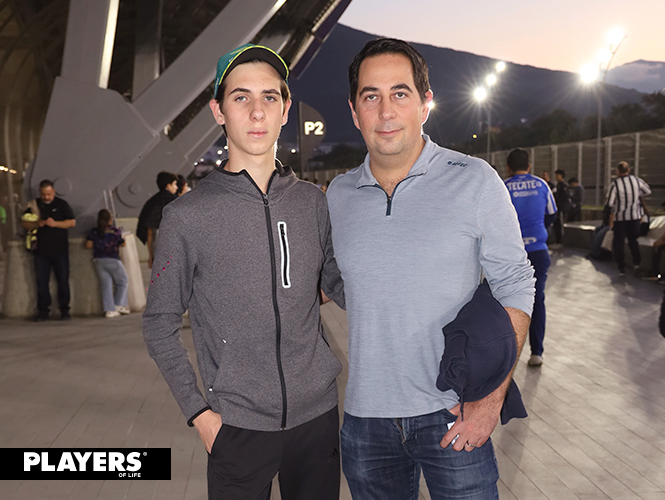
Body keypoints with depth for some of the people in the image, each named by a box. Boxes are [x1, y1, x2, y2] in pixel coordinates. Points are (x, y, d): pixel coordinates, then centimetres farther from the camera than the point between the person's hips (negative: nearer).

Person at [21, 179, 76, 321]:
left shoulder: (61, 204, 5)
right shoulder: (33, 205, 9)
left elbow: (72, 222, -2)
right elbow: (24, 223, 6)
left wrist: (55, 223, -16)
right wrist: (37, 224, -13)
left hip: (60, 250, -2)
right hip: (41, 250, 2)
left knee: (63, 280, 0)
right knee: (41, 281, 2)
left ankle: (64, 310, 7)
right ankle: (43, 311, 9)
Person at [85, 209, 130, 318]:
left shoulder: (93, 232, 3)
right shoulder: (115, 231, -5)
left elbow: (88, 245, -1)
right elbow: (123, 244, 6)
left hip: (98, 261, 4)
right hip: (112, 260, -4)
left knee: (105, 284, 5)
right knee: (123, 282, 12)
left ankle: (109, 309, -1)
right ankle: (118, 304, 6)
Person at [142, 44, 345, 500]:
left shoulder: (314, 203, 1)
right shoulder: (189, 215, -8)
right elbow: (160, 325, -1)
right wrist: (198, 411, -6)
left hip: (318, 415, 3)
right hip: (238, 425, -3)